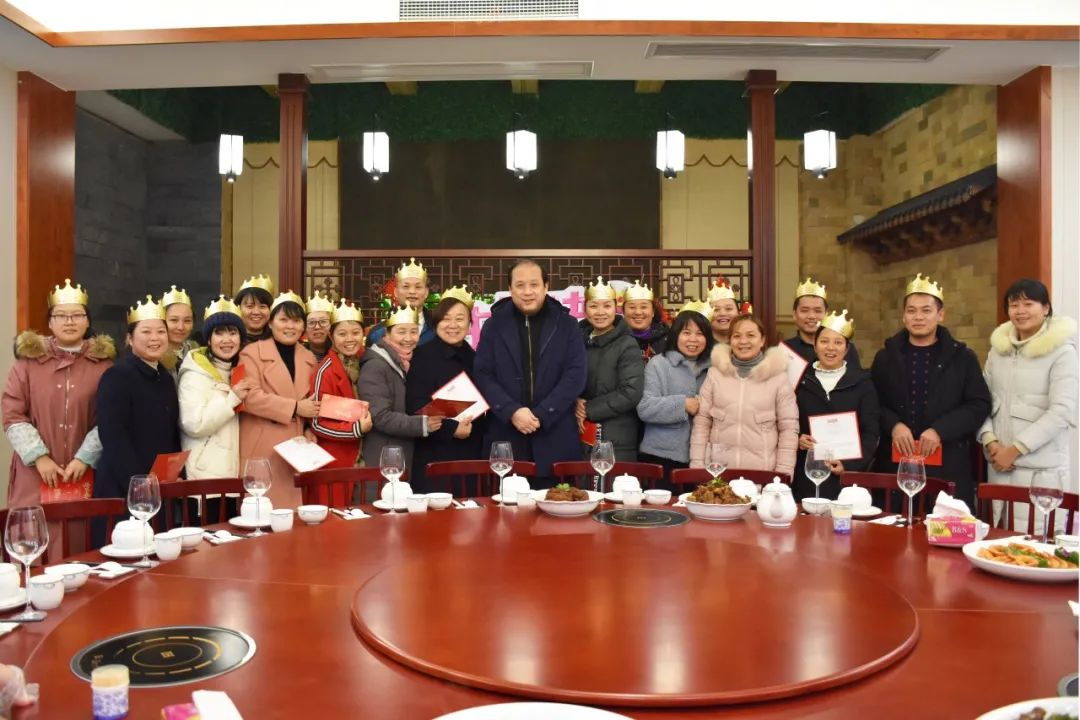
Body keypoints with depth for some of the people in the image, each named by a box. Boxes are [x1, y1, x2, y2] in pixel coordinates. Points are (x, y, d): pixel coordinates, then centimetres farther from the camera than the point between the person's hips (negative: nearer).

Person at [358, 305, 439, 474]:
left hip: (407, 460, 8)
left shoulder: (409, 364, 14)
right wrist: (422, 424, -26)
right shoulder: (375, 367, -13)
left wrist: (431, 418, 7)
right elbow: (380, 417, -21)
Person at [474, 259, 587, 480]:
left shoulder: (566, 324, 5)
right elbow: (483, 375, 0)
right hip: (505, 436, 1)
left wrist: (542, 415, -12)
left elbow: (576, 374, -4)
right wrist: (511, 411, -14)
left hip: (556, 438, 0)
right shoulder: (494, 325, 7)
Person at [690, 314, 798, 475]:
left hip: (762, 473, -1)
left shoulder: (777, 376, 0)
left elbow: (789, 428, -1)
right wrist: (697, 466, -2)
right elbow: (701, 422, 4)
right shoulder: (715, 373, 4)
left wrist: (783, 474, -6)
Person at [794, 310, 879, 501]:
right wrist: (797, 440, -11)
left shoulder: (862, 382, 4)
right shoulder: (800, 380, 8)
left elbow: (871, 432, 0)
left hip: (847, 478, -1)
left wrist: (849, 465, -13)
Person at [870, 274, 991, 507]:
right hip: (895, 466, 1)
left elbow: (979, 405, 1)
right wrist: (893, 425, -11)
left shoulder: (963, 357, 6)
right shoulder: (886, 357, 11)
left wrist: (940, 430, -11)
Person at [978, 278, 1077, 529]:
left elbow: (1062, 411, -14)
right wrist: (990, 441, -5)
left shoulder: (1061, 350, -6)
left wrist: (1016, 449, -14)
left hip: (1041, 467, -5)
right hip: (998, 462, 5)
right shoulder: (999, 347, 10)